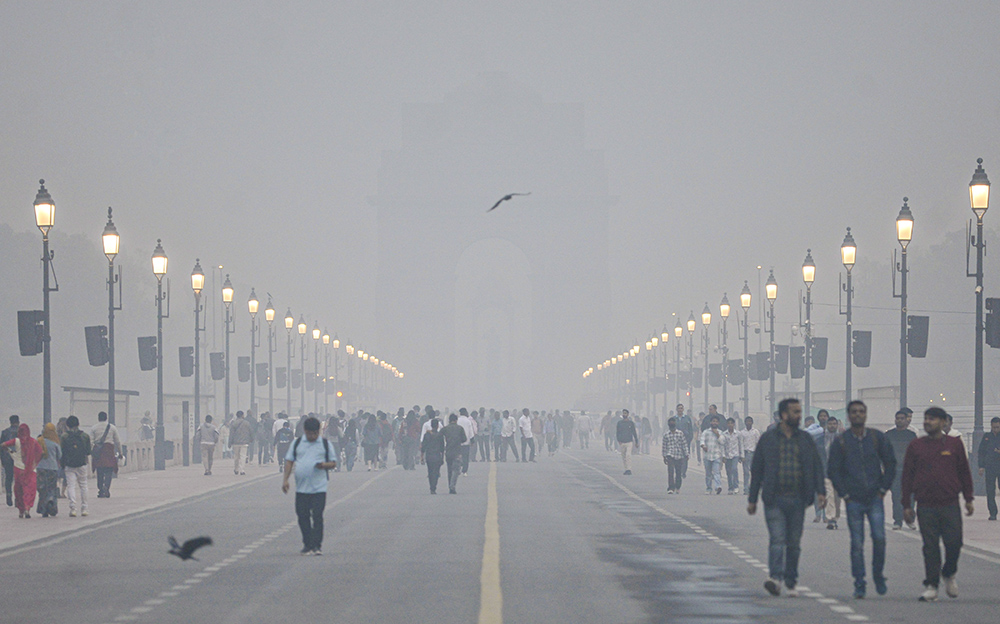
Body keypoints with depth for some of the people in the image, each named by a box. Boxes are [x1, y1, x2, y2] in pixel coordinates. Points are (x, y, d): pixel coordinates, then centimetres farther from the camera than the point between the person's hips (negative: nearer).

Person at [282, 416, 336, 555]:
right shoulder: (297, 443, 10)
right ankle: (307, 544, 15)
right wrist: (285, 479, 1)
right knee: (302, 516, 3)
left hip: (319, 488, -2)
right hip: (301, 487, 2)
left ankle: (317, 545, -1)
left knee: (317, 516, -6)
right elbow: (289, 461, 11)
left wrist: (325, 465, -14)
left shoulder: (325, 444, 7)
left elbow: (333, 463, 8)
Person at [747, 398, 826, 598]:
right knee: (777, 539, -15)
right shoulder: (768, 439, 5)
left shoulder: (806, 439, 12)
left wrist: (820, 491, -4)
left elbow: (817, 467, 11)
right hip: (774, 499, -2)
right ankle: (775, 577, -26)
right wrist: (752, 499, 4)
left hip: (798, 500, 3)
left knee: (794, 543, 6)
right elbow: (756, 469, 7)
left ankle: (791, 582, 14)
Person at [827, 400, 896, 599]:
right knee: (857, 543, -2)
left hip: (875, 498, 1)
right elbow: (833, 470, 5)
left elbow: (890, 463, 11)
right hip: (853, 500, -1)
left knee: (879, 537, -11)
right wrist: (844, 493, -1)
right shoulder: (841, 441, 2)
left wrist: (884, 488, 4)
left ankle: (878, 575, 10)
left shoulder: (877, 437, 5)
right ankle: (859, 584, 5)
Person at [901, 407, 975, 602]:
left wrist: (968, 499, 8)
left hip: (950, 505, 0)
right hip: (926, 506, 0)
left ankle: (949, 574, 24)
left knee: (954, 543, -3)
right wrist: (906, 505, 3)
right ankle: (931, 586, 5)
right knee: (930, 547, -1)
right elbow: (907, 476, 8)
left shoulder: (954, 444, 6)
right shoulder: (915, 446, 6)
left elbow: (964, 472, 12)